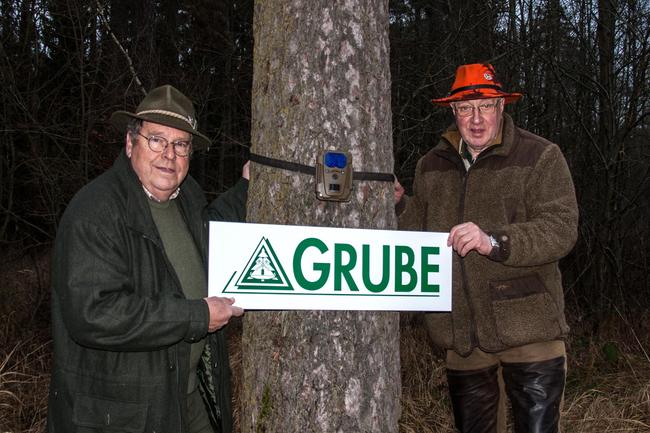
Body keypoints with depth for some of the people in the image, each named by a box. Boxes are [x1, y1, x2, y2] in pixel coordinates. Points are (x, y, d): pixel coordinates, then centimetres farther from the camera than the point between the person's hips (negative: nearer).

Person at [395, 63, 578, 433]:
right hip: (461, 336, 5)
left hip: (527, 332, -4)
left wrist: (494, 241, -27)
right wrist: (401, 205, -1)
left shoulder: (540, 157, -3)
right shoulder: (431, 166, 13)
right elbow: (424, 234, 18)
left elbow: (561, 229, -15)